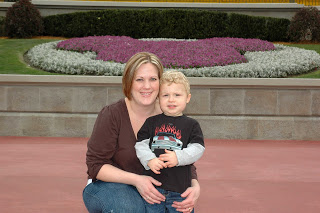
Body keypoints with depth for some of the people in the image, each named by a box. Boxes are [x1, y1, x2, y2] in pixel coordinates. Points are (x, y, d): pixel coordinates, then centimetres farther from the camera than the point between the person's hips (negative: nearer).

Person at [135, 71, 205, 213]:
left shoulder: (191, 125, 6)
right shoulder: (151, 122, 9)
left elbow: (197, 149, -4)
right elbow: (141, 145, 3)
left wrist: (178, 157, -19)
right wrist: (150, 160, -15)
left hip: (179, 186, -1)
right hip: (153, 184, 1)